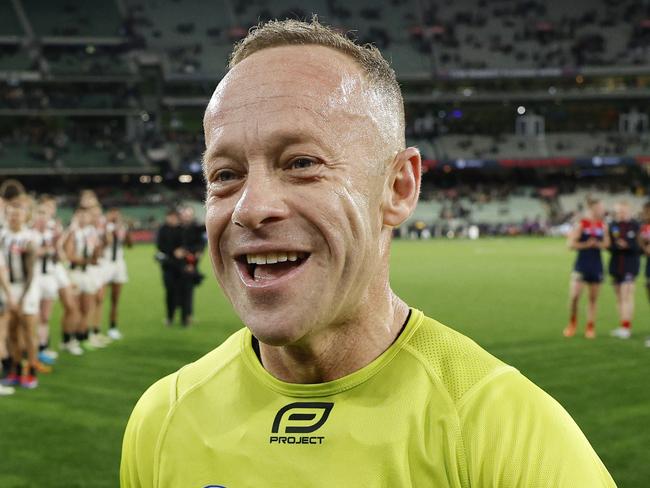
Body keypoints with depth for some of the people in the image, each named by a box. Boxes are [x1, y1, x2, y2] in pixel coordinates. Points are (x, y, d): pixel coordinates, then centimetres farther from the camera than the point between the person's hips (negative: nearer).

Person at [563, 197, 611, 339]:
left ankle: (590, 327, 19)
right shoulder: (581, 225, -9)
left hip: (596, 265, 4)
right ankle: (572, 322, 11)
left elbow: (606, 244, 11)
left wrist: (597, 244, -9)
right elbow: (571, 244, -13)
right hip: (581, 264, -4)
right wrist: (586, 245, -13)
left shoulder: (603, 226, 5)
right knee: (574, 295, -13)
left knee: (593, 298, 9)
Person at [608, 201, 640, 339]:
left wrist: (627, 245, -22)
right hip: (616, 264, 5)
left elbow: (640, 247, -7)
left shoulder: (635, 226, -5)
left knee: (626, 295, -11)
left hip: (630, 265, -5)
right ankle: (623, 325, 16)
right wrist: (617, 246, -14)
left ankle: (626, 327, -9)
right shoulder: (612, 226, 8)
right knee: (619, 297, 9)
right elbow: (608, 245, 6)